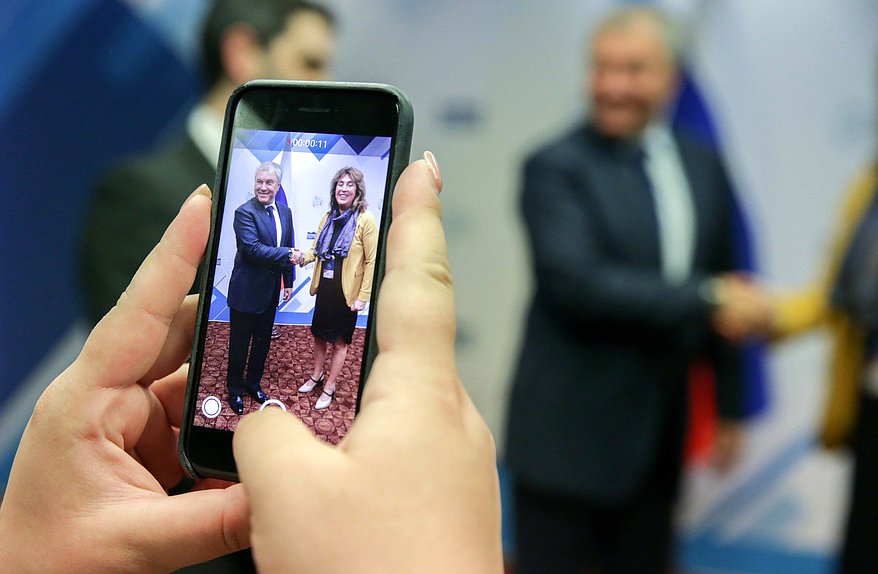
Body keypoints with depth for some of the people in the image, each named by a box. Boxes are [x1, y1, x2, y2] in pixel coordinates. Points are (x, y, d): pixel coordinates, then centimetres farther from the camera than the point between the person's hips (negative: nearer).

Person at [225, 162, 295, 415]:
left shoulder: (285, 212, 6)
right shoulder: (245, 212, -16)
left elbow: (289, 248, 14)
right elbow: (252, 249, -26)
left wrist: (288, 282, 12)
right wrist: (286, 254, -25)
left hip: (270, 292, 6)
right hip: (246, 291, -6)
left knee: (262, 342, 18)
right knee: (239, 344, 7)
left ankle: (253, 383, 35)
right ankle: (235, 390, 21)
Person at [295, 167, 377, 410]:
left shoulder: (365, 220, -15)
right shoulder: (328, 217, 4)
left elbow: (372, 261, -15)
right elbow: (317, 249, 10)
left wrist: (363, 297, -16)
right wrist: (303, 258, -13)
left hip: (346, 292, -5)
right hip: (324, 288, 6)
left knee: (339, 341, 9)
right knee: (319, 334, 19)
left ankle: (329, 387, 22)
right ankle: (316, 375, 39)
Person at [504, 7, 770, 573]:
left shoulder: (703, 166, 7)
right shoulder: (555, 167, -10)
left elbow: (726, 285, 11)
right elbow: (575, 283, -22)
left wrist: (730, 406, 13)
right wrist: (705, 300, -22)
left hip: (661, 438, 5)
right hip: (570, 439, -5)